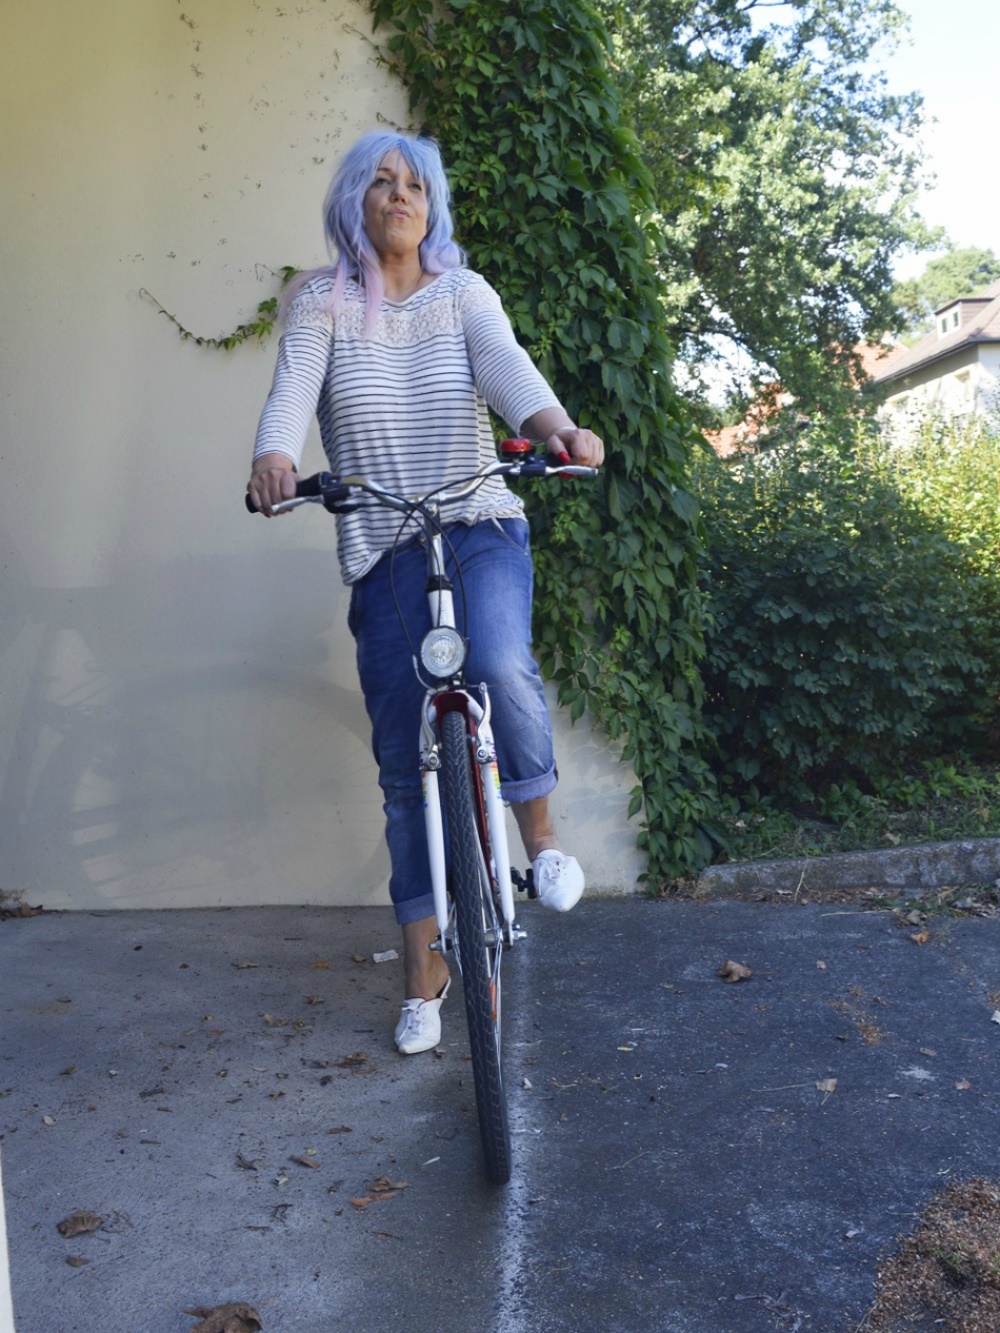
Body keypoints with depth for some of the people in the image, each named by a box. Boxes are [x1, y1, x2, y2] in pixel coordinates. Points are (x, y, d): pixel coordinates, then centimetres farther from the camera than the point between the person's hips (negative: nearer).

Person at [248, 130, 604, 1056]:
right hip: (382, 546, 1)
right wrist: (274, 458, -33)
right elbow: (292, 390, -10)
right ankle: (423, 968, 15)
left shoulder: (463, 294, 7)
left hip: (481, 527, 0)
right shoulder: (321, 303, 6)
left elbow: (507, 365, -11)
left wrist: (557, 426, -33)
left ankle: (541, 831, -2)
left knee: (500, 666, -32)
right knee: (404, 760, 2)